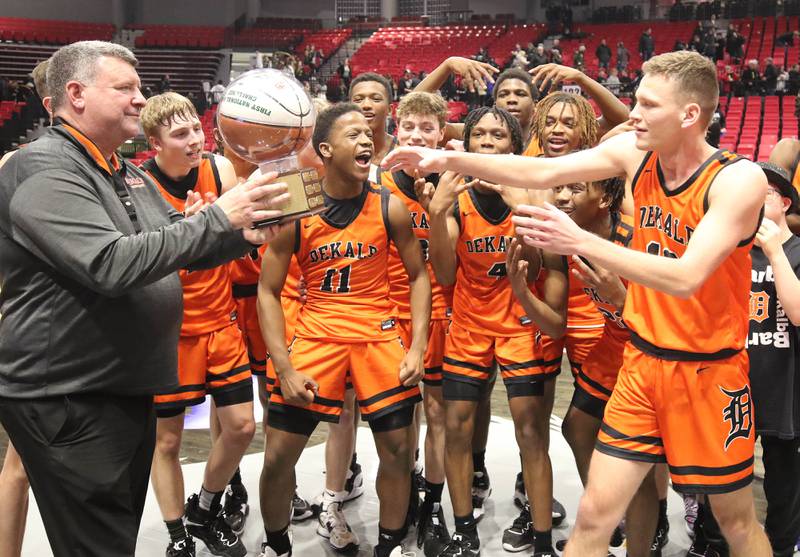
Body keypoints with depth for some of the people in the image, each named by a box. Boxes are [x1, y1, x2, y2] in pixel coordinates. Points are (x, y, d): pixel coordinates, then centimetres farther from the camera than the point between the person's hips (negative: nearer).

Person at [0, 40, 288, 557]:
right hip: (68, 402, -8)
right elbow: (111, 264, -29)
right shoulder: (42, 171, -16)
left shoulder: (128, 174, 12)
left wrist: (244, 234, -4)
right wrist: (218, 217, -26)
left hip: (127, 389, 9)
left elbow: (179, 248, 17)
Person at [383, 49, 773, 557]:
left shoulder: (739, 179, -19)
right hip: (642, 363, 4)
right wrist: (450, 160, -15)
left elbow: (686, 278, -29)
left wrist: (580, 242, -34)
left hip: (709, 372, -4)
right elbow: (541, 172, -6)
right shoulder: (635, 152, -3)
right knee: (594, 515, 4)